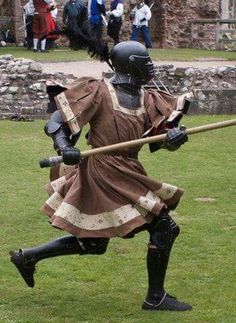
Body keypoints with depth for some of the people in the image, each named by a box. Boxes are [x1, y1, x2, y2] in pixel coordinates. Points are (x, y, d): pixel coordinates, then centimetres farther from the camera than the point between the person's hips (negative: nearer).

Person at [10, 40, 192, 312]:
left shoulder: (147, 99, 10)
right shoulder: (99, 91, -10)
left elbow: (166, 125, 3)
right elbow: (56, 122, -9)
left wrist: (175, 134, -21)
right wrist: (64, 147, -28)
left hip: (128, 175, 8)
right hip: (105, 175, -8)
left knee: (92, 243, 18)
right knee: (163, 226, -8)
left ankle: (27, 257, 30)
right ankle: (155, 298, 4)